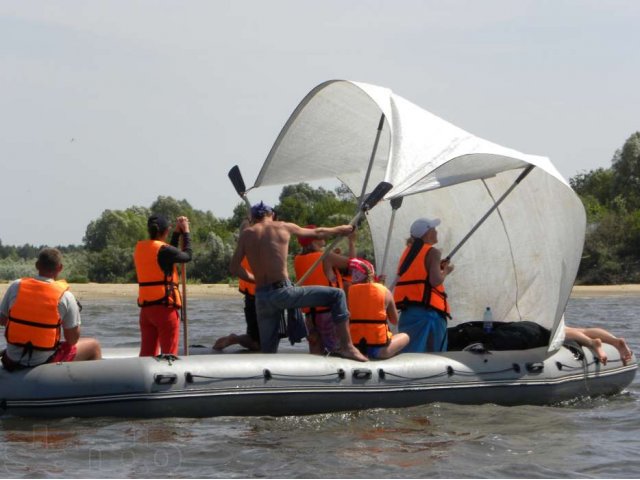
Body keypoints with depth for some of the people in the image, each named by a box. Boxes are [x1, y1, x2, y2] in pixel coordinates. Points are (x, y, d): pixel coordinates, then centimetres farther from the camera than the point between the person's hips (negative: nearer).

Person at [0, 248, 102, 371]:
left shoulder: (16, 287, -5)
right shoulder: (65, 296, -12)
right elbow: (73, 340, -8)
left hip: (12, 361, 4)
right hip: (44, 363, -4)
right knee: (94, 346, 18)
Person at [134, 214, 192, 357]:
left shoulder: (140, 247, 8)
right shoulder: (163, 250, -13)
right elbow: (187, 256, 2)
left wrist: (177, 232, 21)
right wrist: (186, 232, 14)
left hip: (145, 307, 7)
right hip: (164, 307, -7)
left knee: (147, 353, 9)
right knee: (169, 354, -2)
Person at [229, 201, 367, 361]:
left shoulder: (246, 234, 12)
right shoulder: (283, 227, 8)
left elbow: (234, 268, 8)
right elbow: (316, 233, 22)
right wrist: (340, 230, 38)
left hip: (261, 298, 4)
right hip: (282, 291, -4)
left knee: (268, 351, 15)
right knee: (337, 295, 5)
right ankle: (346, 346, -4)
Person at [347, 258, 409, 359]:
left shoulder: (349, 291, -1)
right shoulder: (385, 291, -1)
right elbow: (395, 321, 8)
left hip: (354, 346, 1)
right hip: (378, 348, -1)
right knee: (405, 337, 27)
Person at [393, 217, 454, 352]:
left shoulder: (408, 251, 17)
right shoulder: (432, 252, -5)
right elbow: (435, 280, -16)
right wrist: (445, 271, 3)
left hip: (407, 311, 7)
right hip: (427, 310, -7)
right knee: (434, 356, -1)